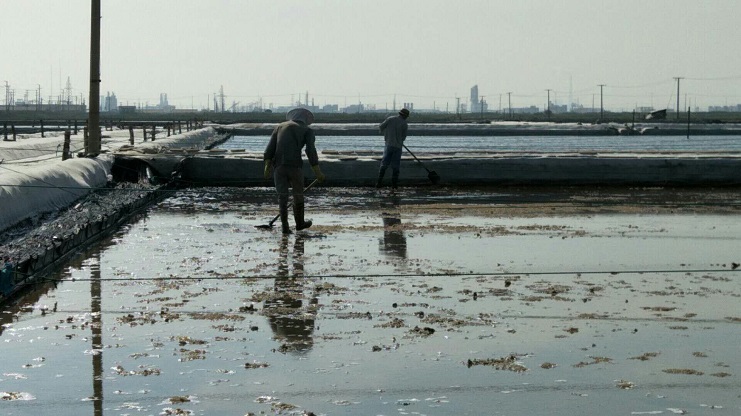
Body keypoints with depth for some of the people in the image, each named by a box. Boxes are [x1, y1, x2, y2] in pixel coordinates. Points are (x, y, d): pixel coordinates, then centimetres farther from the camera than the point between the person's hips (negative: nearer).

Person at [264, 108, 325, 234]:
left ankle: (285, 226, 2)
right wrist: (318, 172, -6)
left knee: (282, 196, 9)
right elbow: (311, 151, -6)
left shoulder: (280, 127, 19)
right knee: (298, 194, 17)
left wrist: (267, 167, 0)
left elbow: (270, 147, 6)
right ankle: (300, 223, 32)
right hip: (295, 166, -2)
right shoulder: (308, 131, 9)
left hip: (278, 165, 2)